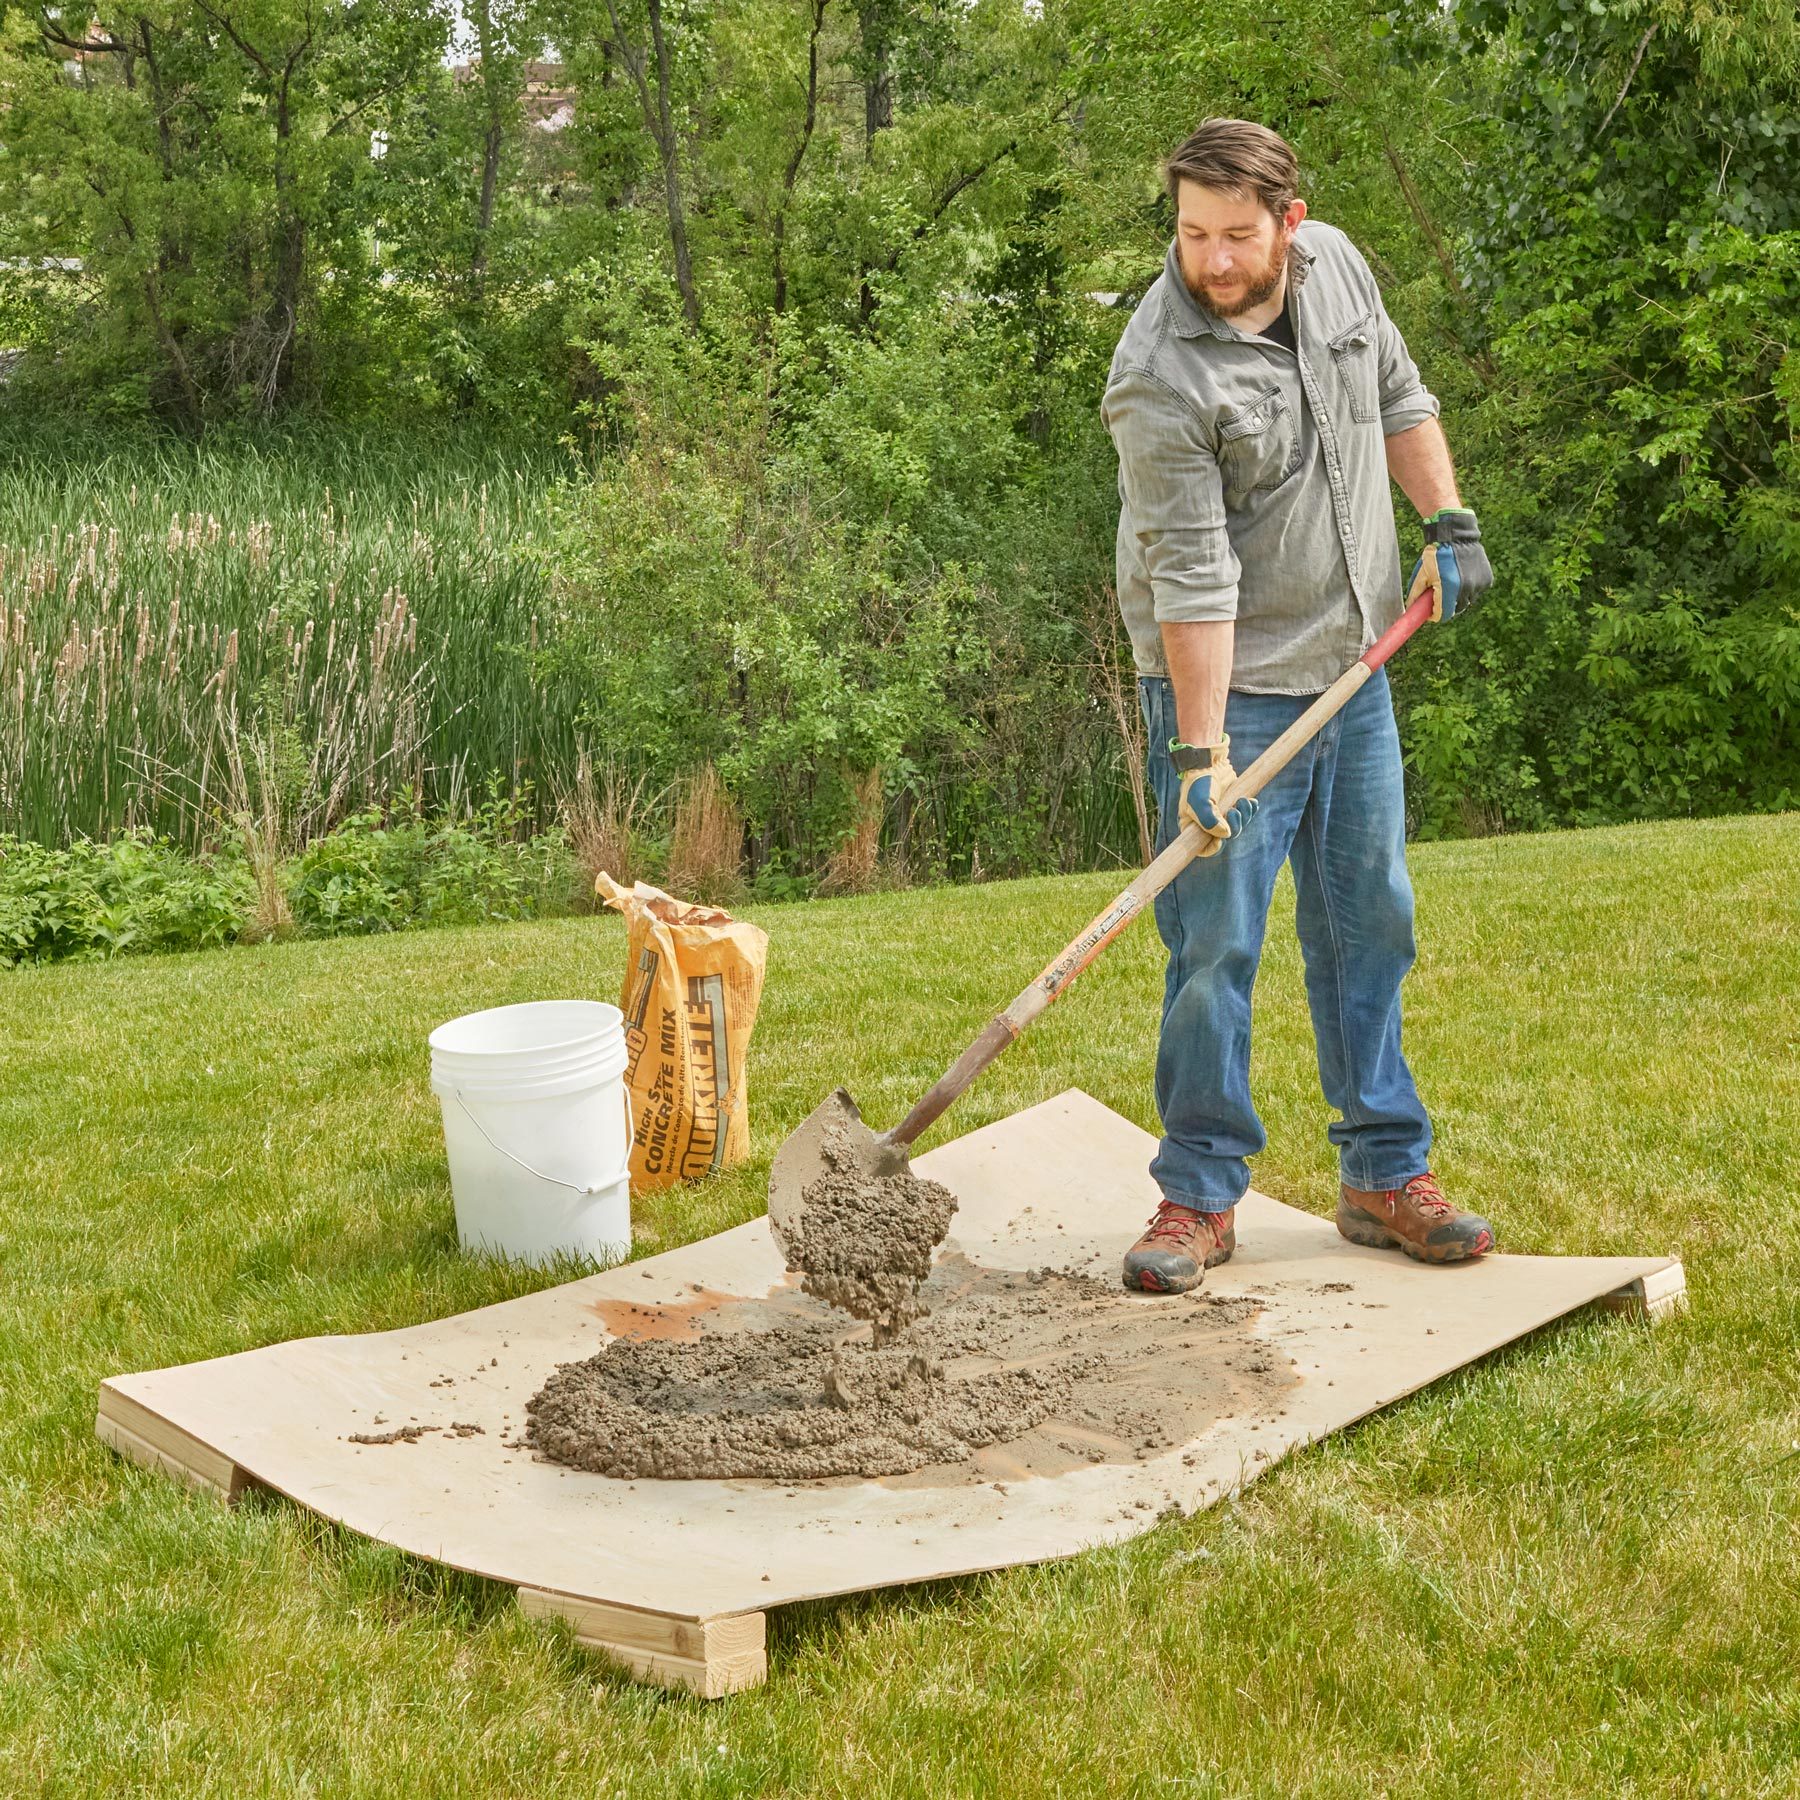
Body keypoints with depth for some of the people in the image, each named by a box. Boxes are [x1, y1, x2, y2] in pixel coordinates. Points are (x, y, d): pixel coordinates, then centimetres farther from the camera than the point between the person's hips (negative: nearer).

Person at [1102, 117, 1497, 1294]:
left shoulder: (1337, 268, 0)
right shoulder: (1161, 379, -21)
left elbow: (1399, 399, 17)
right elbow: (1193, 577, -23)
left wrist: (1448, 520, 6)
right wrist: (1199, 748, -24)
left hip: (1353, 671, 7)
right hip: (1231, 686, -6)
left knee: (1371, 926, 10)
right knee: (1215, 945, -5)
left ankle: (1386, 1174, 21)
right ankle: (1202, 1194, 8)